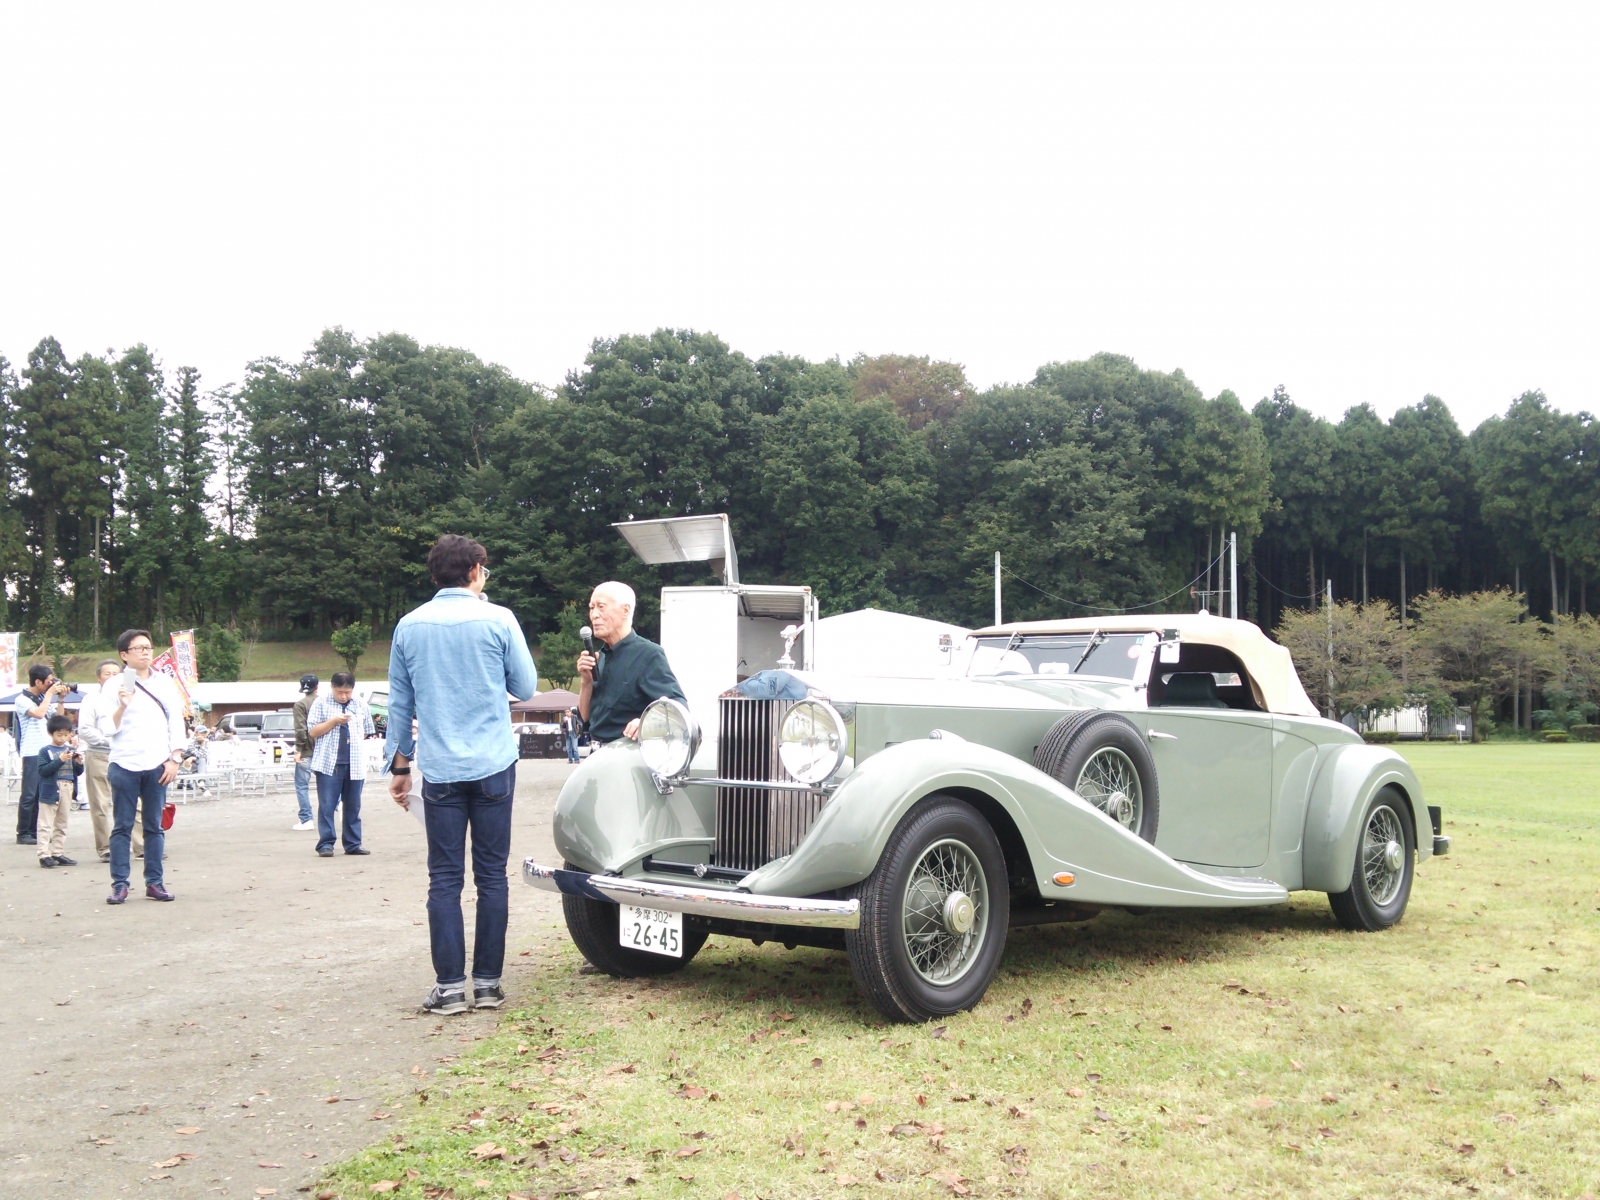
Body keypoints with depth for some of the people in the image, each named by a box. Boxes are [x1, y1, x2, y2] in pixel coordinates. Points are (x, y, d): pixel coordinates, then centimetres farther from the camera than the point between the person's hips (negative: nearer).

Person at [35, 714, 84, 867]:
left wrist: (79, 763, -8)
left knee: (61, 825, 12)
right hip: (50, 791, -5)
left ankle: (58, 853, 19)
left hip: (67, 791, 5)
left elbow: (78, 772, 13)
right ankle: (44, 855, -2)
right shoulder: (45, 751, -4)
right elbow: (42, 771, -14)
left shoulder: (71, 750, 9)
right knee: (46, 825, -3)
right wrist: (60, 760, -21)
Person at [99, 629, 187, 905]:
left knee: (154, 827, 6)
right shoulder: (114, 685, 2)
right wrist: (122, 706, -19)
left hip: (157, 765, 2)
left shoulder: (165, 683, 10)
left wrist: (174, 759, 1)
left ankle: (154, 882, 10)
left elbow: (176, 723, 9)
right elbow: (108, 728, -3)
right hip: (124, 765, -2)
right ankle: (119, 884, 4)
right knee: (122, 827, 1)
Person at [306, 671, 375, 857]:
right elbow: (312, 731, -4)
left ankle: (353, 844, 14)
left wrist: (355, 739, 3)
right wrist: (334, 721, -14)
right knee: (327, 805, -3)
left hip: (354, 764, 3)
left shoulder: (360, 705, 10)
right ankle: (325, 843, 2)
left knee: (353, 806, 7)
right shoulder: (321, 703, 1)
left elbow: (367, 731, 19)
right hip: (328, 763, -3)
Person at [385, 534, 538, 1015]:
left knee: (444, 879, 4)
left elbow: (400, 704, 11)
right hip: (492, 766, -1)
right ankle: (488, 982, 6)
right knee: (491, 875, 4)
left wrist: (400, 765, 19)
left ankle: (450, 985, 2)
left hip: (440, 771, 2)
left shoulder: (409, 626, 6)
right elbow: (526, 688, 5)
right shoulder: (498, 619, -2)